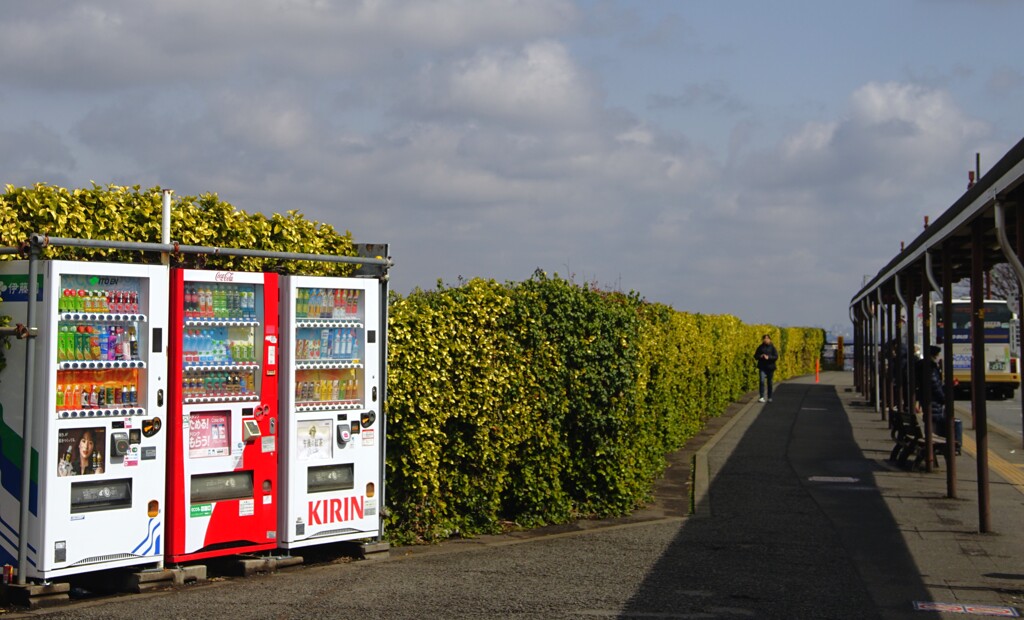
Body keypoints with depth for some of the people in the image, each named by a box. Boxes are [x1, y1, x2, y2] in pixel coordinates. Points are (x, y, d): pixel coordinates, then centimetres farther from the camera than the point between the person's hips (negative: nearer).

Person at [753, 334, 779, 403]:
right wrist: (760, 356, -14)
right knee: (762, 381, -14)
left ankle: (770, 397, 20)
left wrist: (768, 357, -22)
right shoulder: (760, 347, 4)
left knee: (769, 382, 8)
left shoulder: (772, 347, -1)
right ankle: (762, 397, -16)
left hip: (770, 367, 0)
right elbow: (755, 356, 7)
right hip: (762, 367, 0)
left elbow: (776, 356, -7)